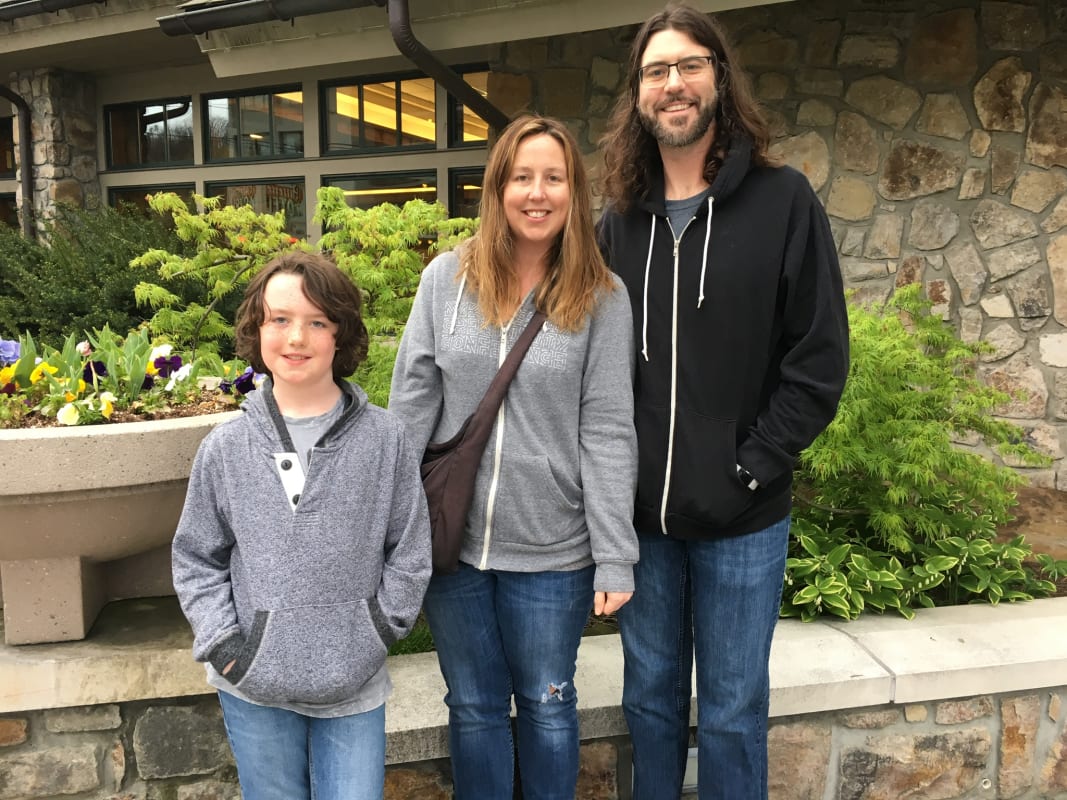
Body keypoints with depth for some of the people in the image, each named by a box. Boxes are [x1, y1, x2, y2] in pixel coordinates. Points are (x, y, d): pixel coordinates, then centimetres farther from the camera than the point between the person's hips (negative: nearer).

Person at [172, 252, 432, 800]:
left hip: (354, 684, -1)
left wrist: (380, 627, -4)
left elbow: (411, 550, 0)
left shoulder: (384, 438, -7)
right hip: (254, 690, 1)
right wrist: (222, 643, -4)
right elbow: (197, 559, 5)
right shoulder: (225, 448, -4)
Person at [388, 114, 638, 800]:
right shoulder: (448, 278, -1)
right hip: (452, 539, 2)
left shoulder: (602, 297, -5)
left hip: (553, 551, -1)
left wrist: (615, 557, -10)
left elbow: (607, 432, -7)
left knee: (547, 704, 18)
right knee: (474, 706, 18)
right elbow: (412, 403, 1)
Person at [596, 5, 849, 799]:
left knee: (732, 707, 12)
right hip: (640, 511, 3)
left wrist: (753, 467, -12)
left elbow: (819, 355, -7)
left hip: (743, 518, -3)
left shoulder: (783, 200, -4)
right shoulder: (620, 216, 5)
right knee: (651, 694, 18)